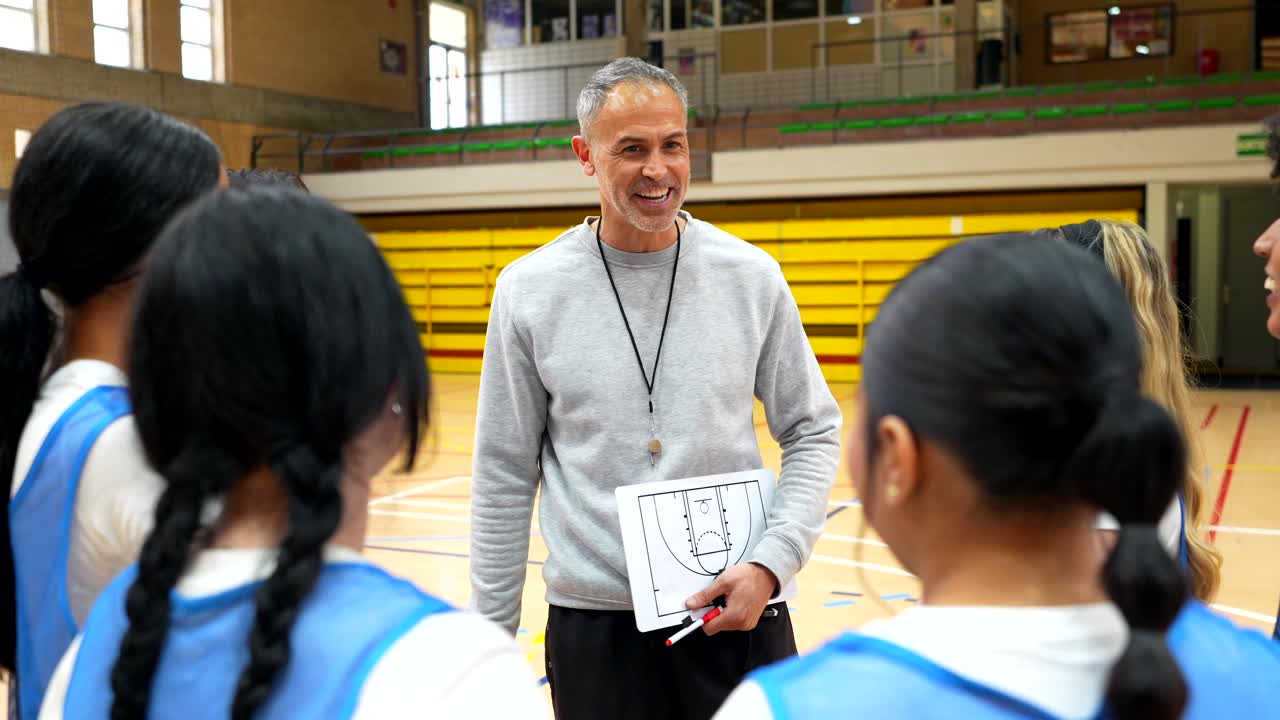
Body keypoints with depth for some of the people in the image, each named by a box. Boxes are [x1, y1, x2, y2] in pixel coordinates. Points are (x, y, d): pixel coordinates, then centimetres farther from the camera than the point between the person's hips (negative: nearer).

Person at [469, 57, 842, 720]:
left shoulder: (752, 276, -3)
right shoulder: (529, 290, -4)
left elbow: (813, 433, 5)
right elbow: (505, 478, 1)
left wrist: (773, 561, -9)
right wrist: (490, 637, 2)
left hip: (737, 614, 1)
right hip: (592, 623, 0)